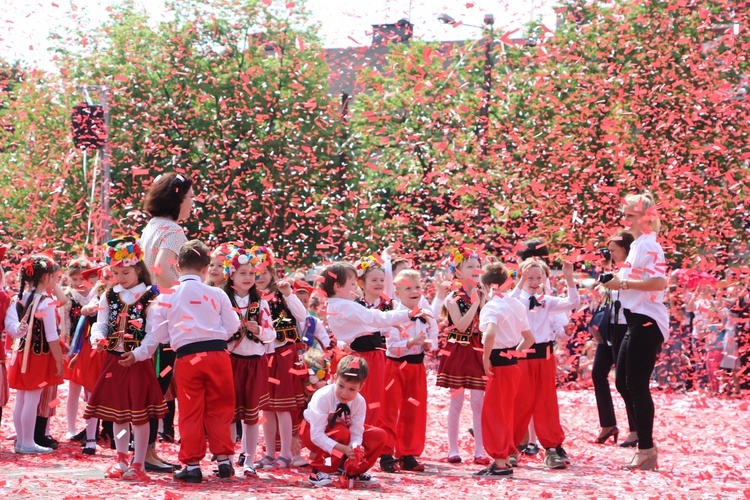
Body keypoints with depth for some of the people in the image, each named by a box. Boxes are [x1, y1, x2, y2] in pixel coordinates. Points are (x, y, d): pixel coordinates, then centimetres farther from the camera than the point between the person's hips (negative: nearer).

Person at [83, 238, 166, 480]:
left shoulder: (150, 297, -5)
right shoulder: (109, 296, 8)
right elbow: (100, 324, 6)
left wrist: (140, 351, -28)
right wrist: (98, 338, -17)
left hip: (139, 361, -5)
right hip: (114, 360, 5)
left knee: (139, 413, -2)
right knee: (118, 413, 13)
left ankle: (138, 465, 5)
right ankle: (120, 461, 25)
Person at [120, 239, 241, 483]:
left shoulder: (168, 296, 3)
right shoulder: (217, 294, 3)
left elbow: (157, 333, 6)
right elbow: (233, 326, 7)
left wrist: (139, 354, 17)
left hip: (187, 357, -1)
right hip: (217, 354, 1)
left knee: (191, 413, 5)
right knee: (219, 409, 11)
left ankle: (192, 465, 5)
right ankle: (224, 460, 13)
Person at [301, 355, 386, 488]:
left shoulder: (359, 402, -21)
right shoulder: (322, 397, -35)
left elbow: (356, 433, -21)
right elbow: (317, 435, -38)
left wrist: (355, 448, -46)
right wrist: (343, 449, -49)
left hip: (343, 430, 5)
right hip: (312, 431, -5)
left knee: (379, 436, -14)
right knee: (342, 433, -37)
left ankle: (353, 472, 0)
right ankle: (318, 472, -19)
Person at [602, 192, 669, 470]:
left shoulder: (648, 245, -14)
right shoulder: (638, 244, 16)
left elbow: (659, 281, -27)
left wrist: (623, 283, -22)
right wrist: (618, 281, 11)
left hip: (647, 322, -11)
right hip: (637, 321, 11)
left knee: (637, 385, -8)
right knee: (623, 382, 14)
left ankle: (647, 450, -3)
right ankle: (645, 446, 19)